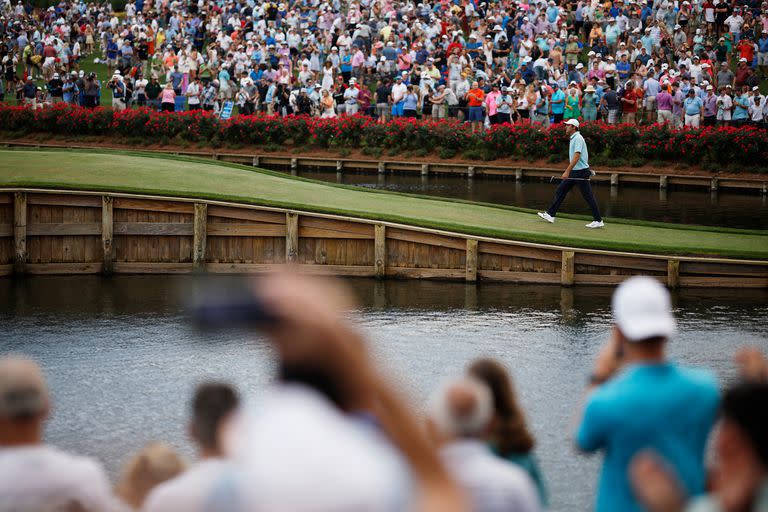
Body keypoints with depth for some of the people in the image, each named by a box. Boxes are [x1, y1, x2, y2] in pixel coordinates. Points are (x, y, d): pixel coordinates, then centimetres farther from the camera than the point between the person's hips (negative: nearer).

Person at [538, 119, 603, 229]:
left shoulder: (578, 138, -17)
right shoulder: (573, 138, 13)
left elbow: (576, 157, -26)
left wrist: (567, 171, -29)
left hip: (581, 172, -10)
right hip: (573, 172, 10)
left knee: (588, 196, -4)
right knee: (560, 191, 7)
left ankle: (598, 221, 2)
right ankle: (550, 215, 9)